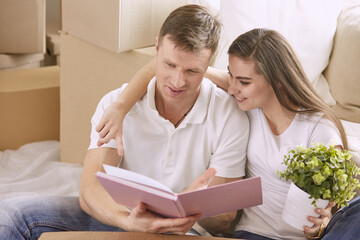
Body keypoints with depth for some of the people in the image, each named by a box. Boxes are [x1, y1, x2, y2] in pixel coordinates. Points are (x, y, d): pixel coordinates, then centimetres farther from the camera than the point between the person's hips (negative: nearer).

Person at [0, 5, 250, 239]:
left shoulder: (230, 118, -11)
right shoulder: (116, 104, -8)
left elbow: (223, 218, -8)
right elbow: (90, 190, -17)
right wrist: (128, 219, -40)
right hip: (117, 215, 2)